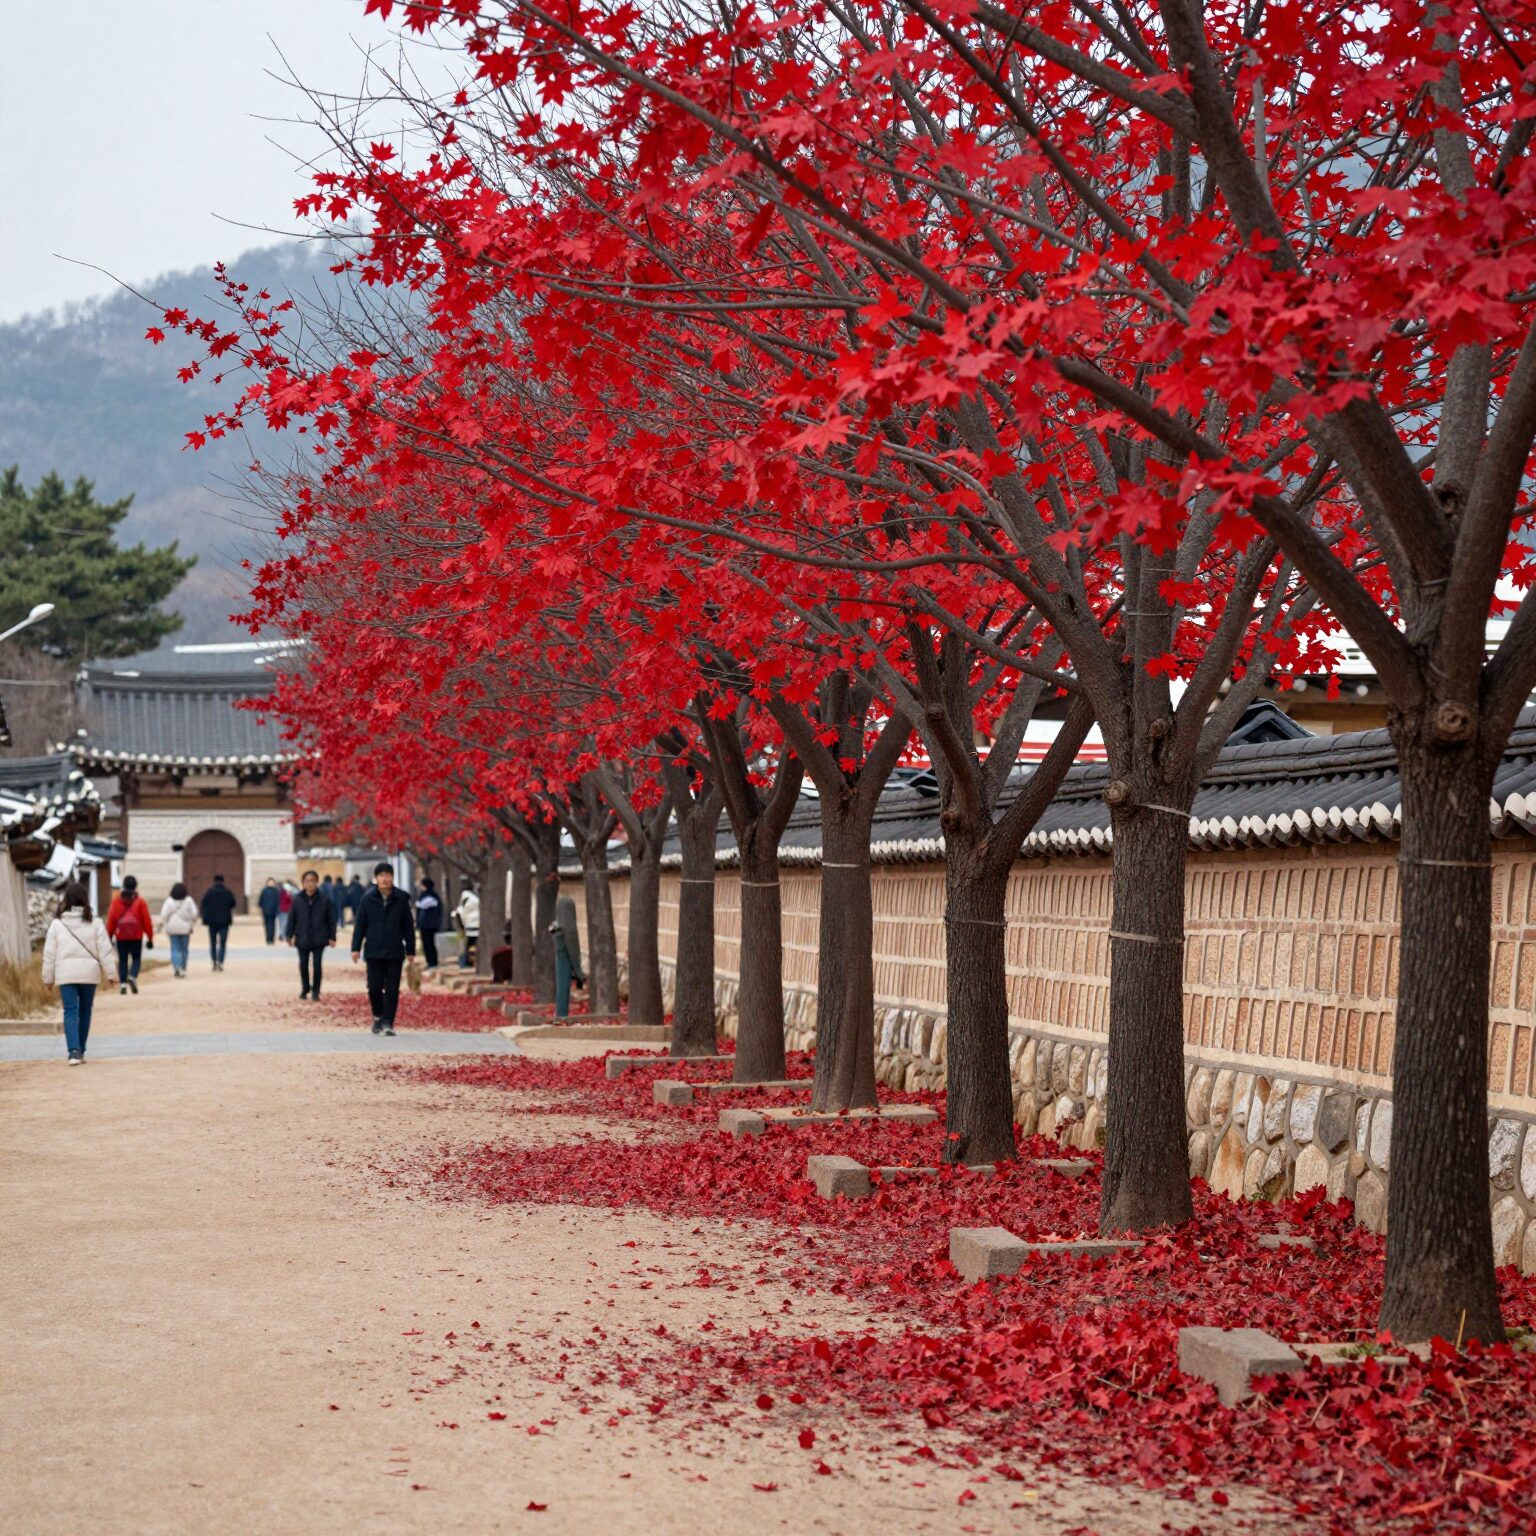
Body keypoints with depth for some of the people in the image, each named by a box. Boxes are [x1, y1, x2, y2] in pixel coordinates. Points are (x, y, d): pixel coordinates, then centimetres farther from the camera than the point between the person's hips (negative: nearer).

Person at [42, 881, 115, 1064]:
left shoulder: (57, 923, -2)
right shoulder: (95, 922, -2)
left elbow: (49, 954, 1)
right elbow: (104, 950, -2)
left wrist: (48, 978, 10)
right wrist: (109, 973, 5)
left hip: (66, 974, -1)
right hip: (89, 973, 1)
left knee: (70, 1012, -2)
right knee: (85, 1012, 14)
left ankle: (74, 1051, -19)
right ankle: (80, 1051, 20)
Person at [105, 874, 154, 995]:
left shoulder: (116, 901, -1)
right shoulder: (140, 902, -4)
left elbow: (111, 920, 1)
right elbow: (147, 921, -4)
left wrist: (109, 936, 10)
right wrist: (150, 938, 3)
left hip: (121, 937, 1)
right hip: (136, 937, -1)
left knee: (122, 960, 9)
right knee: (136, 958, 9)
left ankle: (122, 983, -1)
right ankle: (133, 976, -15)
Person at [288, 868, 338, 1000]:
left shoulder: (324, 899, -4)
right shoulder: (298, 899, -2)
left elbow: (331, 918, 0)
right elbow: (292, 918, 3)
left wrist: (332, 936, -1)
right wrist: (290, 935, 2)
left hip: (319, 939, -1)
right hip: (302, 938, 1)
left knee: (317, 965, 0)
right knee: (303, 964, 9)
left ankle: (316, 991, 11)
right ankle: (305, 989, 26)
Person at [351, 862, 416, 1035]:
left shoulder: (401, 900, 1)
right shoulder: (367, 900, 0)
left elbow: (408, 927, 6)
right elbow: (360, 925, 3)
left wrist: (410, 950, 5)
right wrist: (356, 948, -2)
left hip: (395, 952, 0)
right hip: (373, 952, 0)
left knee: (392, 989, -3)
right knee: (374, 988, 3)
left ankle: (388, 1023, 0)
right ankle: (378, 1017, 25)